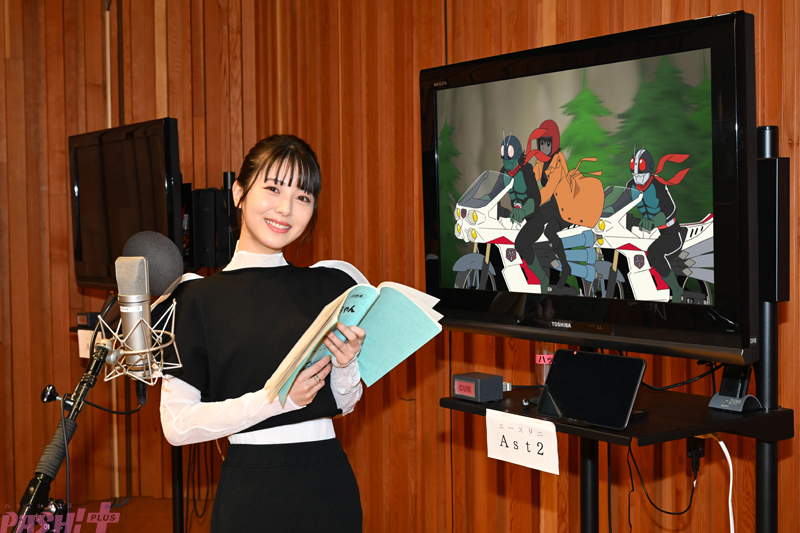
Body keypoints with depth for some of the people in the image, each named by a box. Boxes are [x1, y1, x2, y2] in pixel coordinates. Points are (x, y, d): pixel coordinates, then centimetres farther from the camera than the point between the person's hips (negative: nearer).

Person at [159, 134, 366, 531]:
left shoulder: (333, 284, 2)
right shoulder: (198, 298, -6)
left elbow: (346, 403, 10)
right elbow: (176, 424, -11)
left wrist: (347, 365, -11)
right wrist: (275, 399, -20)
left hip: (328, 483, 3)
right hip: (250, 493, -2)